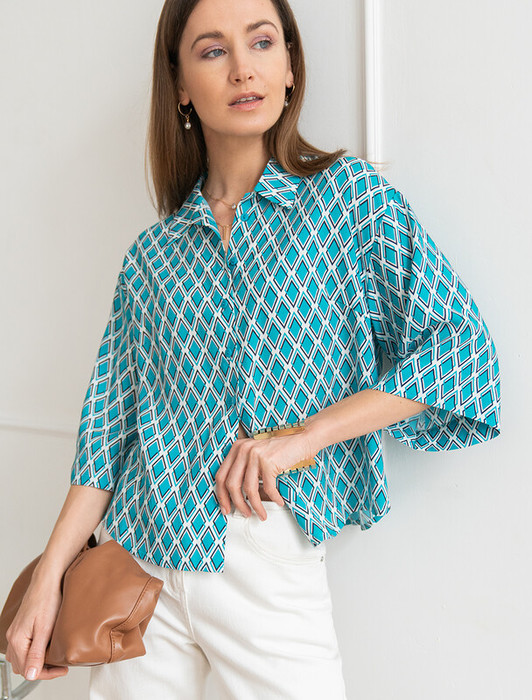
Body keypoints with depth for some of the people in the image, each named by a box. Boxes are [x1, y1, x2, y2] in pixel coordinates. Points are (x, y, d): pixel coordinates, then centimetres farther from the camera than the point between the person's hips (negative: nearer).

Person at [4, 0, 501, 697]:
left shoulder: (350, 195, -2)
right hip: (138, 560, 3)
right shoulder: (153, 252, 5)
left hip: (270, 567, -2)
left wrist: (299, 436, -16)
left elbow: (460, 345, -9)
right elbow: (111, 426, 6)